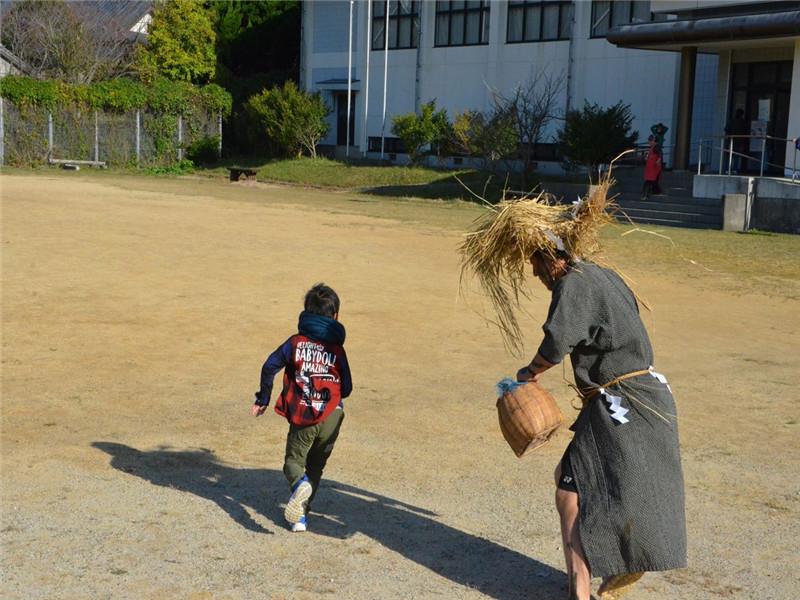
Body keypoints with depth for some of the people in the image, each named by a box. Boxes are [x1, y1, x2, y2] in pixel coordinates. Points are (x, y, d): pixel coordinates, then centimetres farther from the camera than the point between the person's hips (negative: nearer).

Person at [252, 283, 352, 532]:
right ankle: (301, 515, 13)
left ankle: (299, 484, -24)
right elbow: (346, 389, 6)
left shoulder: (296, 342, 1)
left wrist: (263, 399, 8)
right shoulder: (337, 349, 4)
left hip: (301, 418, -1)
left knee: (294, 460, 12)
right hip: (331, 418, 1)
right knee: (315, 466, 18)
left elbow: (270, 366, -4)